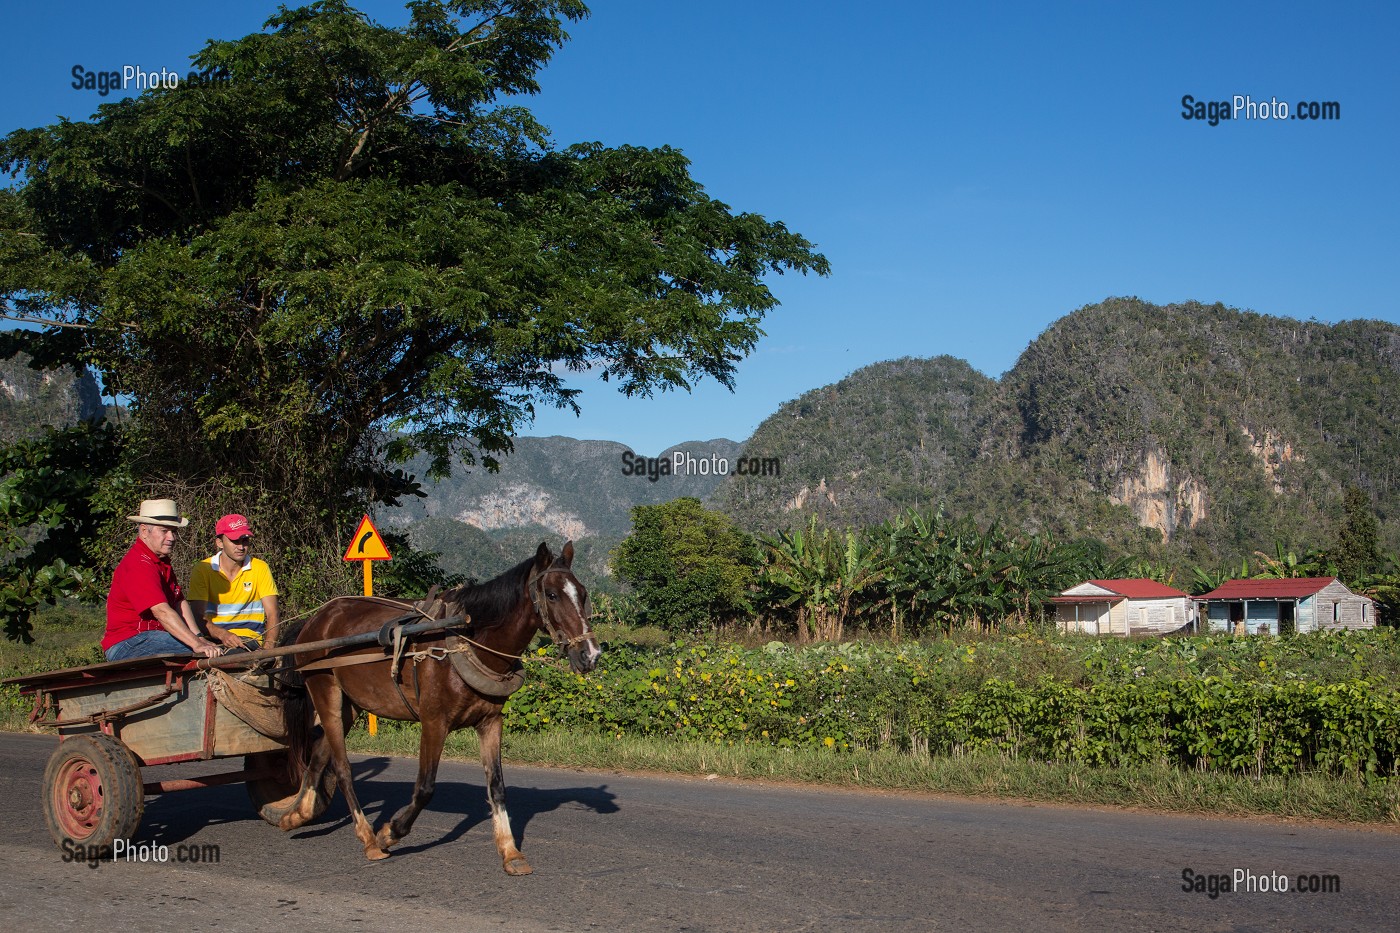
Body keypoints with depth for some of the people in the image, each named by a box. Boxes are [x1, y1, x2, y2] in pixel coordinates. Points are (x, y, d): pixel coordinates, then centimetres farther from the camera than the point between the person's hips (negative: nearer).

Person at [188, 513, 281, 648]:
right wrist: (223, 634, -28)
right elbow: (199, 617, -7)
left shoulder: (260, 569, 6)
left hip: (250, 638, 0)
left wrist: (268, 648, -19)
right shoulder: (202, 570, 1)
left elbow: (272, 615, 1)